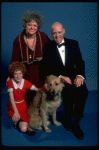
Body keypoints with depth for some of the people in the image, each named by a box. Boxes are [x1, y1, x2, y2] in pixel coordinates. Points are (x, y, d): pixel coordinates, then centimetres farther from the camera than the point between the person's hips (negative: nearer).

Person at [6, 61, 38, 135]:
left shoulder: (25, 82, -10)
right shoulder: (10, 82, -16)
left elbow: (38, 90, -12)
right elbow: (11, 98, -21)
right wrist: (16, 111, -29)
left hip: (22, 106, 2)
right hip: (13, 106, -1)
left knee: (24, 129, -9)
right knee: (16, 118, -35)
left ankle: (21, 120, 25)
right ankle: (15, 122, 4)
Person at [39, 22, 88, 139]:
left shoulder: (73, 44, 8)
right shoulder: (48, 48, 1)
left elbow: (80, 62, 5)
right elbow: (46, 70, -4)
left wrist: (80, 75, -15)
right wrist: (61, 76, -18)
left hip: (72, 75, 3)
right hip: (56, 78, -2)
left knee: (83, 91, -28)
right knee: (69, 92, -32)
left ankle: (76, 122, -9)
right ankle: (68, 120, -4)